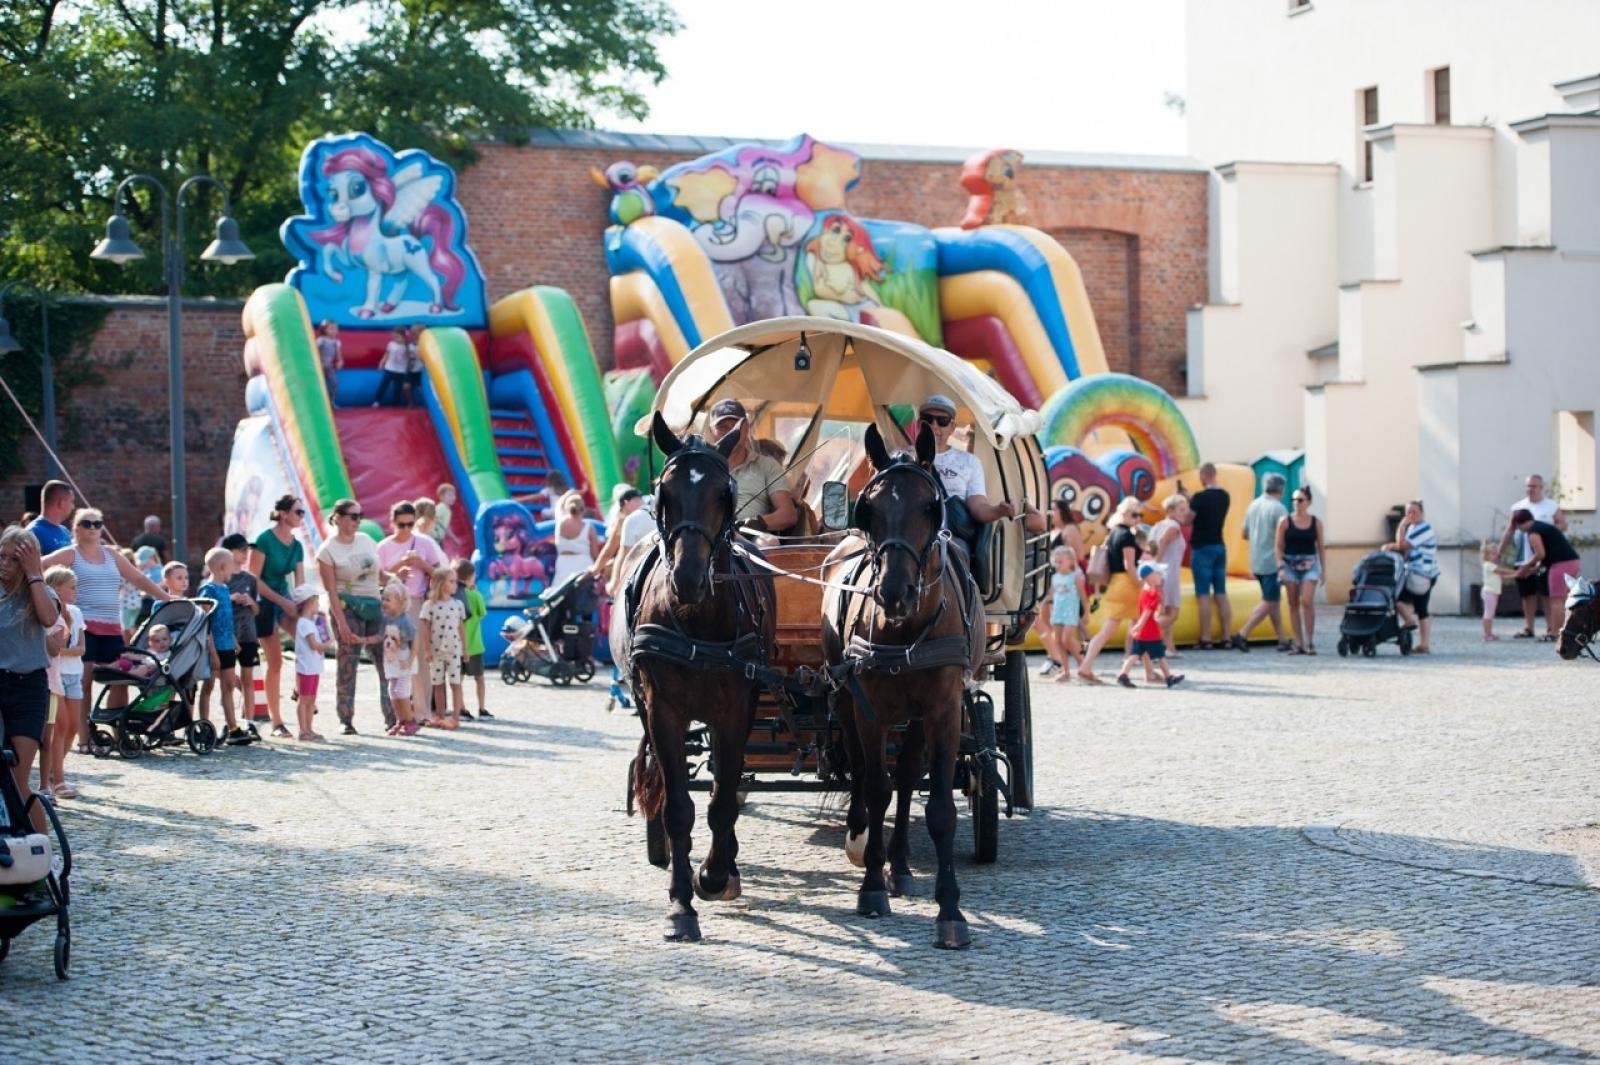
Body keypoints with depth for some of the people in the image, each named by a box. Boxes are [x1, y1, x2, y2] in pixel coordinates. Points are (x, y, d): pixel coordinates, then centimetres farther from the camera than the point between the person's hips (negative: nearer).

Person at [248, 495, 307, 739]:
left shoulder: (297, 546, 7)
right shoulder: (265, 540, -12)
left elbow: (300, 583, 7)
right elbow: (254, 578, -15)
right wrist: (283, 601, -17)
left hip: (285, 600, 6)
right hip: (265, 602, -6)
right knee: (275, 661, -6)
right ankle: (276, 721, 0)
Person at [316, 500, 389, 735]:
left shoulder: (365, 540, 11)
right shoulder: (328, 551, -4)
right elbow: (331, 590, -9)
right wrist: (341, 623, -16)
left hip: (374, 605, 5)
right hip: (347, 607, -5)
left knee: (386, 662, 2)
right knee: (347, 665, -5)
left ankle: (391, 717, 7)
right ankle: (346, 720, 0)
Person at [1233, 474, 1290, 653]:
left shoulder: (1253, 506, 9)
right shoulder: (1278, 508, -14)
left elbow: (1245, 534, 18)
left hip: (1256, 562, 8)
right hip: (1272, 562, -8)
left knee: (1274, 600, 13)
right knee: (1269, 602, -3)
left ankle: (1282, 640, 13)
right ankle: (1242, 635, -9)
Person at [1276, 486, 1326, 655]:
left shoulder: (1316, 522, 4)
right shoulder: (1285, 521, 1)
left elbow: (1320, 547, 9)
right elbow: (1279, 547, 2)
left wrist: (1323, 570, 7)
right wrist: (1281, 567, -7)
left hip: (1310, 565, -1)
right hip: (1290, 564, 1)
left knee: (1307, 601, -14)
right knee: (1293, 604, 2)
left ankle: (1310, 642, -7)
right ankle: (1298, 643, 6)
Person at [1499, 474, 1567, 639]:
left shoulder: (1552, 506, 3)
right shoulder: (1517, 507, 12)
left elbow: (1563, 525, -2)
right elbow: (1508, 532, 11)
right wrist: (1498, 554, 4)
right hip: (1523, 560, 4)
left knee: (1548, 594, -5)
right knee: (1527, 594, 8)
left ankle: (1551, 629, -2)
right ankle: (1528, 628, 16)